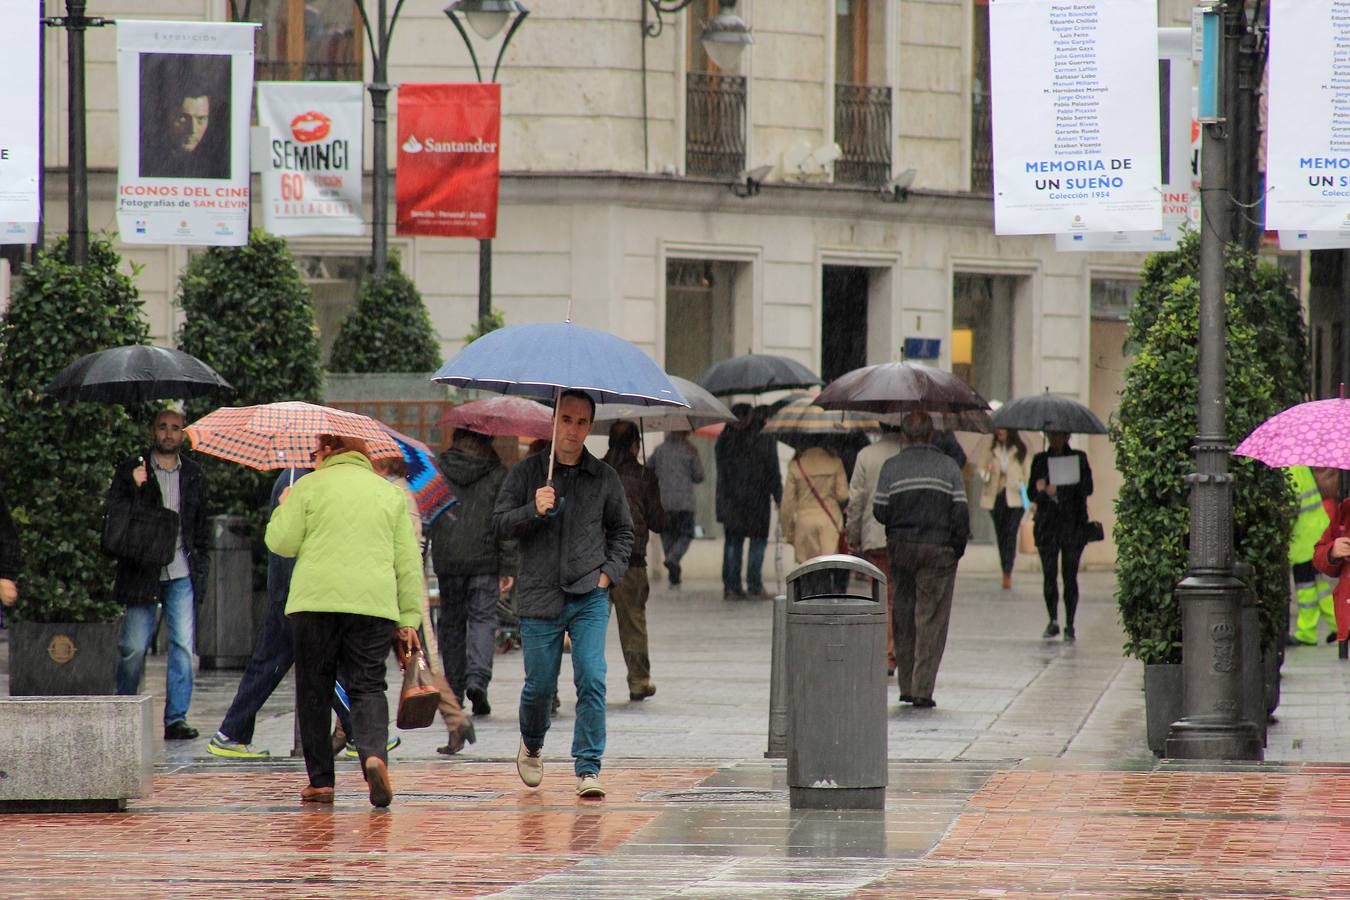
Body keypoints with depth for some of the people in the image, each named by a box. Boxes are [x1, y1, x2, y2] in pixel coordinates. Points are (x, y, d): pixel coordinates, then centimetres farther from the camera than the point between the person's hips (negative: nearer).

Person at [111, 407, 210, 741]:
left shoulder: (194, 475, 14)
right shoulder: (130, 472, 4)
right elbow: (115, 517, -3)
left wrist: (200, 567, 10)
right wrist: (136, 487, -17)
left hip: (182, 573, 2)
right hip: (143, 573, -2)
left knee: (183, 646, -5)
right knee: (133, 648, -4)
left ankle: (176, 718, -2)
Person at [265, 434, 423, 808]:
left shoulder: (309, 487, 5)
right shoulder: (391, 493, 15)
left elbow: (280, 542, 2)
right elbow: (408, 561, 12)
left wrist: (283, 509, 22)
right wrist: (409, 617, 12)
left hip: (315, 601, -2)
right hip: (374, 602, 2)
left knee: (314, 692, 7)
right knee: (367, 686, 1)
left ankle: (320, 780, 7)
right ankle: (374, 753, -27)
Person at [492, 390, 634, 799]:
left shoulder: (604, 478, 8)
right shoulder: (527, 472, 5)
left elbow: (622, 530, 17)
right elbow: (500, 523, 1)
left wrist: (609, 571, 3)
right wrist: (533, 511, -17)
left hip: (589, 596, 0)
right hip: (539, 597, 0)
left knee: (592, 680, -13)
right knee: (539, 686, 6)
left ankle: (588, 769, -8)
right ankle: (531, 744, 37)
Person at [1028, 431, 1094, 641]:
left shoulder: (1078, 458, 5)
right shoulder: (1040, 460, 9)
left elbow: (1087, 488, -5)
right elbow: (1033, 494, 6)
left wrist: (1057, 490, -15)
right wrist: (1042, 492, -18)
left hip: (1073, 523, -2)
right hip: (1047, 525, 2)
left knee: (1070, 576, -5)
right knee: (1049, 575, 1)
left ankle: (1069, 626, 0)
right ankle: (1053, 622, 16)